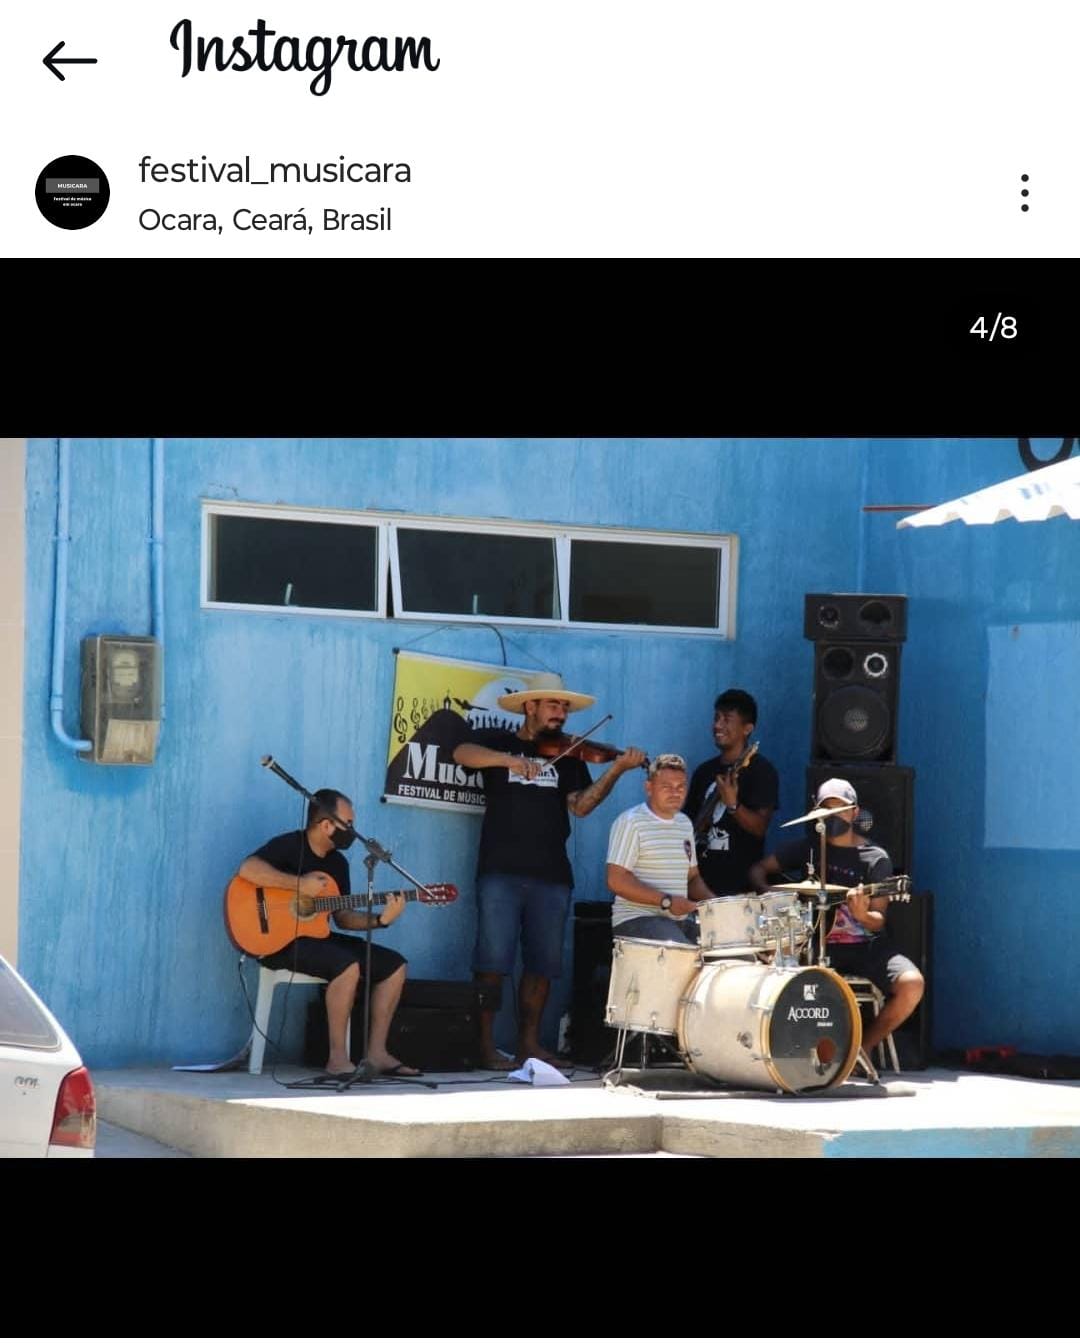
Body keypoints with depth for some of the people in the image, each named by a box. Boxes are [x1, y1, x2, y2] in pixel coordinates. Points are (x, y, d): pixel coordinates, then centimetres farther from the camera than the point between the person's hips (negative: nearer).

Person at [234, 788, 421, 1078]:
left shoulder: (338, 863, 13)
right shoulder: (289, 846, -11)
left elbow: (343, 916, 14)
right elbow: (247, 869, -28)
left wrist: (380, 920, -5)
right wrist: (300, 884, -25)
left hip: (318, 937, 9)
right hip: (281, 941, -9)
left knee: (394, 965, -1)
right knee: (347, 965, -33)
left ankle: (376, 1053, -1)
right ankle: (337, 1058, -25)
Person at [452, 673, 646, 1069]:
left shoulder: (566, 756, 16)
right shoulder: (496, 742, 8)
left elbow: (581, 805, 3)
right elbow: (462, 753, -14)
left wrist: (615, 771, -12)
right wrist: (511, 760, -27)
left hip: (551, 874, 4)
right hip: (501, 871, -4)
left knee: (543, 962, 5)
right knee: (493, 959, -7)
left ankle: (529, 1043, 13)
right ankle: (486, 1044, -4)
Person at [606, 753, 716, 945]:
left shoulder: (684, 824, 16)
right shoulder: (631, 822, -8)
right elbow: (617, 880, -15)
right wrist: (666, 901, -21)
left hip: (680, 920, 8)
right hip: (637, 920, -8)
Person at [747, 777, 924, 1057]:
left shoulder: (875, 859, 2)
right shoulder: (806, 849, 9)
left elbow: (878, 922, -3)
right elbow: (758, 871, 17)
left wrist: (862, 915, -28)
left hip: (866, 945, -1)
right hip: (820, 946, 1)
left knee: (912, 983, -28)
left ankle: (864, 1047, -4)